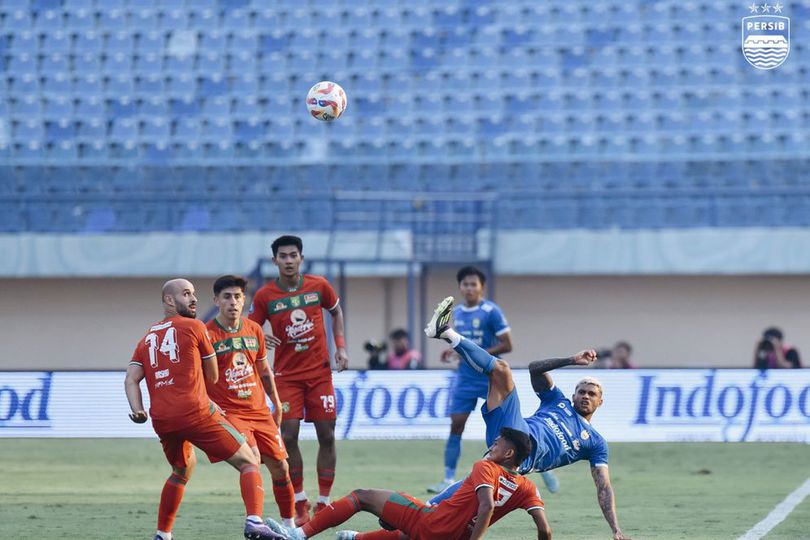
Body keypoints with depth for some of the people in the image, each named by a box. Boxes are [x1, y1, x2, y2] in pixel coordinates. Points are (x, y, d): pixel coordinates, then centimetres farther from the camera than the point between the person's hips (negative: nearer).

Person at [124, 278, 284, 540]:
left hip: (161, 420, 6)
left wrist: (137, 410, -3)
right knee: (248, 463, -1)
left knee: (182, 469, 32)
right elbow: (213, 376, 13)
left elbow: (131, 379, 7)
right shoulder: (194, 327, 6)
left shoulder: (147, 339, 20)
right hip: (195, 413, -6)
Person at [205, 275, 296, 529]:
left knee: (280, 466, 4)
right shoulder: (207, 335, -9)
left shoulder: (254, 330, 8)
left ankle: (289, 525, 20)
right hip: (228, 412, -6)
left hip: (259, 411, 6)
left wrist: (276, 404, 23)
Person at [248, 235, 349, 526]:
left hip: (320, 371, 1)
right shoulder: (265, 296, -5)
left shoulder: (319, 286, -1)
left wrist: (340, 347, 6)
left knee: (326, 435, -1)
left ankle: (323, 503, 9)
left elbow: (336, 311, 17)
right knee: (289, 435, -10)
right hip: (287, 375, -1)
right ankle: (300, 506, 1)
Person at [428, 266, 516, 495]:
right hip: (465, 378, 5)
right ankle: (449, 480, -1)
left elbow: (506, 345, -13)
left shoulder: (491, 311, -10)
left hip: (491, 378, -5)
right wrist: (453, 352, 1)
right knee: (456, 425, -3)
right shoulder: (457, 313, 9)